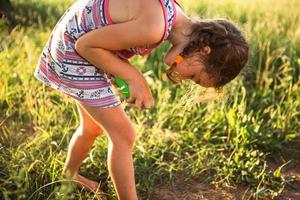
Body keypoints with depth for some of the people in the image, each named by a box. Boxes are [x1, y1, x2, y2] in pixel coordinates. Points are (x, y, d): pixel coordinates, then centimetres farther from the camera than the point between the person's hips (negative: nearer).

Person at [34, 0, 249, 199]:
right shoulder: (153, 28, -32)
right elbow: (85, 44, -23)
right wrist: (135, 78, -19)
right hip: (76, 51, -9)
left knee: (94, 127, 23)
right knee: (123, 135, -6)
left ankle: (69, 175, 48)